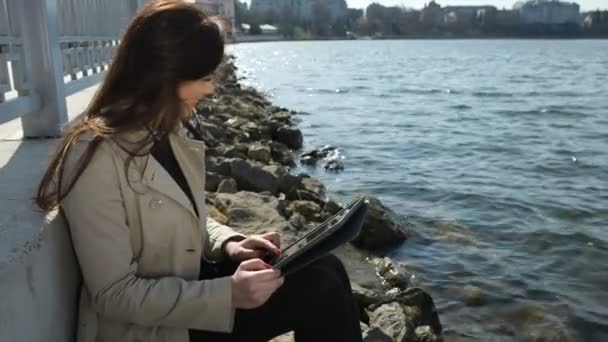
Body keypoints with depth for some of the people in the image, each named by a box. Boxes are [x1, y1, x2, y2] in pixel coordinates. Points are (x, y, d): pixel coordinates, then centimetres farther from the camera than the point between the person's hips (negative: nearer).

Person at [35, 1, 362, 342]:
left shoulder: (167, 132, 2)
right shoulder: (97, 158, -24)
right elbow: (114, 295, -23)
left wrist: (228, 244, -7)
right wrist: (228, 294, -28)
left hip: (190, 282, 8)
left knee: (324, 271, -9)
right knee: (319, 289, -15)